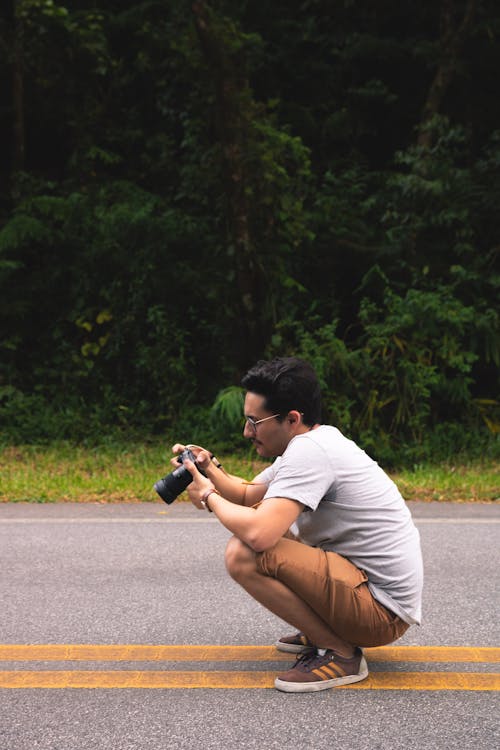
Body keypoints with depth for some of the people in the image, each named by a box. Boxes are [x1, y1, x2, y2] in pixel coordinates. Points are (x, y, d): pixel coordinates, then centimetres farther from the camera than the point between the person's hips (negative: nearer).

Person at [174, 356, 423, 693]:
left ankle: (341, 654, -9)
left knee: (243, 554, -22)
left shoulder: (309, 451, -21)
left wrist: (209, 498, -14)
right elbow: (246, 495, 19)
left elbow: (258, 535, -32)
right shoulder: (318, 441, 9)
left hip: (383, 611, -10)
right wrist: (210, 468, 0)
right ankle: (324, 631, 18)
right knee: (263, 522, 18)